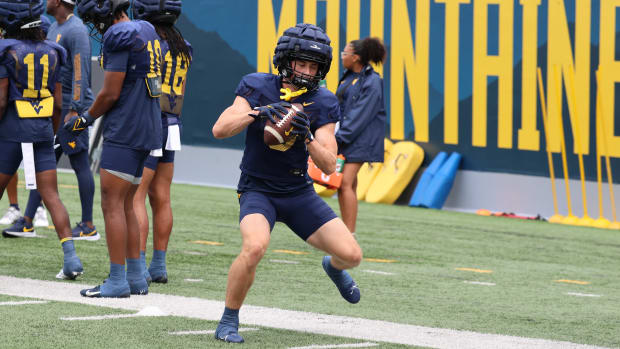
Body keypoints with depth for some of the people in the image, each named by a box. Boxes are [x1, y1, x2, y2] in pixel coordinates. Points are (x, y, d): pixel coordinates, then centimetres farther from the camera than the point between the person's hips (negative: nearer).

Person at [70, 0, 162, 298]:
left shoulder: (120, 36, -14)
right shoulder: (146, 31, 14)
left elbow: (110, 94, -15)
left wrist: (86, 118, 1)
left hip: (125, 133, -9)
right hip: (146, 131, 9)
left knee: (112, 204, -6)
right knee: (125, 205, 14)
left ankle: (117, 281, -6)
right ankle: (135, 278, 16)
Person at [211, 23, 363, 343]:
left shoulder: (322, 104, -6)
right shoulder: (257, 87, -8)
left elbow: (329, 166, -12)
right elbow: (220, 129, -19)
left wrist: (307, 137, -29)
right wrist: (257, 112, -32)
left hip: (299, 193, 3)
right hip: (258, 189, -3)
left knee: (351, 254, -6)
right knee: (255, 246, -34)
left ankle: (334, 267, 35)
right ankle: (228, 322, -14)